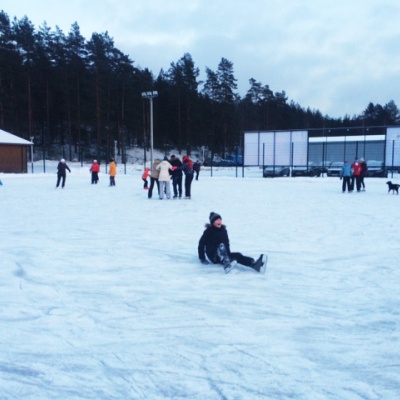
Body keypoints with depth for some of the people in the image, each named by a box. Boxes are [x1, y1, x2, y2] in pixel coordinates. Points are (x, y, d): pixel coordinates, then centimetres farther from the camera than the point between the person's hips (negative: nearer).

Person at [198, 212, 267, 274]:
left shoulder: (223, 230, 8)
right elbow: (201, 244, -8)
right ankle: (226, 264, -58)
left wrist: (229, 254, 6)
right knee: (221, 245, -33)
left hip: (222, 256, 5)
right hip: (212, 256, -5)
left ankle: (255, 265, -48)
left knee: (237, 255, -23)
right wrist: (202, 258, -13)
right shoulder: (208, 231, -8)